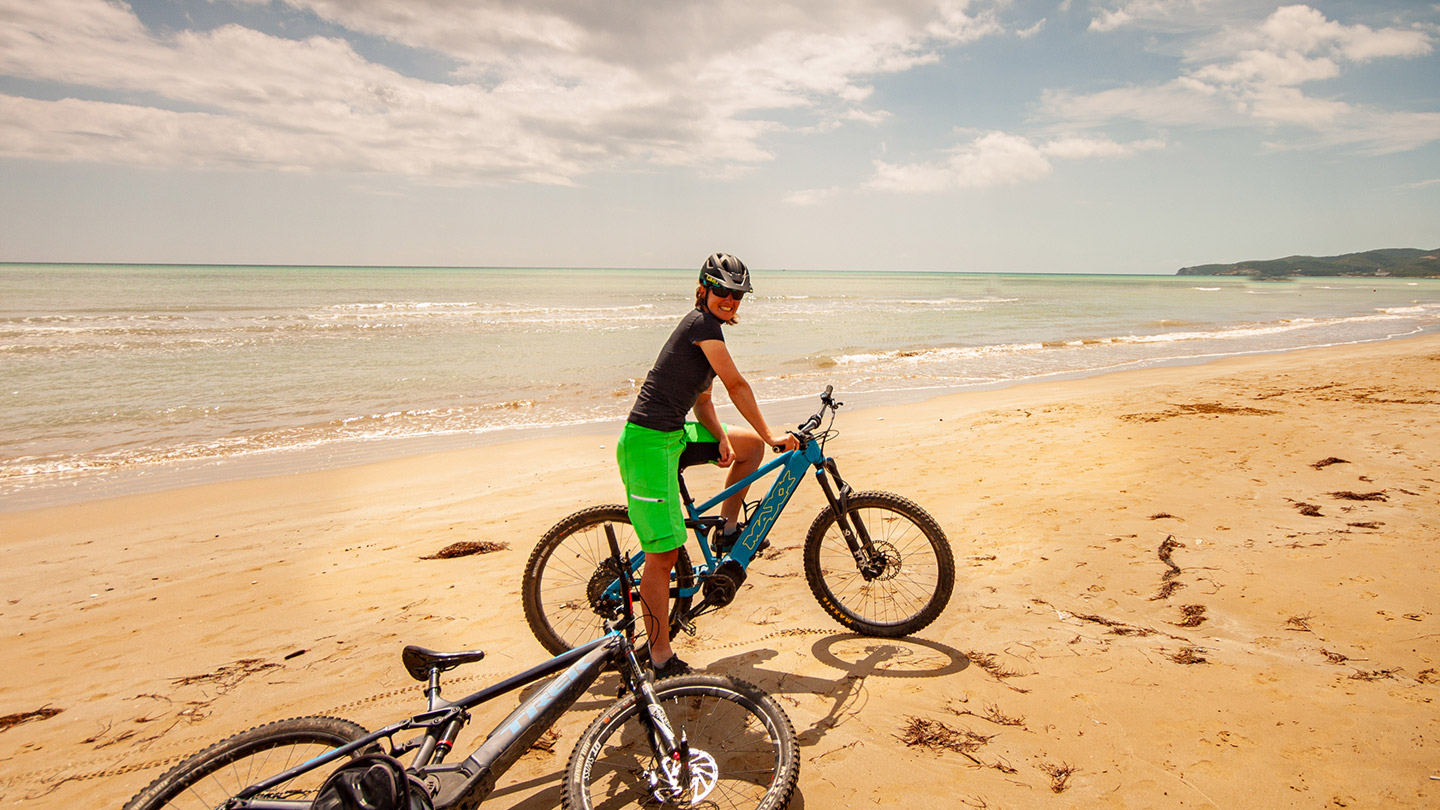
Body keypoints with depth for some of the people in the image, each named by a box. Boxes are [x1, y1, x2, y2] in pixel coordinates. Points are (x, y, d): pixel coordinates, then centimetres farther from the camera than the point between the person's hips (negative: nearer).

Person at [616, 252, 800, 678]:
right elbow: (737, 386, -13)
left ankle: (728, 530, 27)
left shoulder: (707, 328, 17)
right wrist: (770, 434, -4)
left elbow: (702, 398, 16)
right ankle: (662, 661, 2)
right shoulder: (702, 324, -12)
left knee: (752, 445, 20)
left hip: (674, 435, 10)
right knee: (664, 555, -8)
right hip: (648, 443, -10)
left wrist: (722, 439, -1)